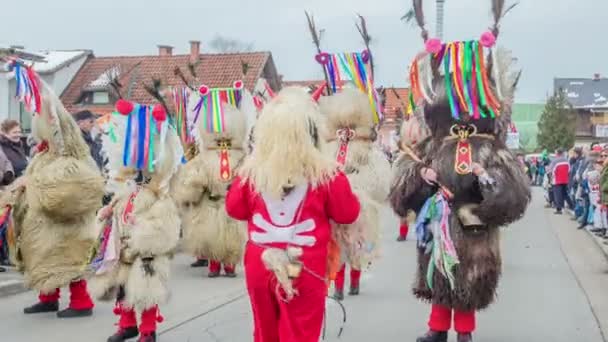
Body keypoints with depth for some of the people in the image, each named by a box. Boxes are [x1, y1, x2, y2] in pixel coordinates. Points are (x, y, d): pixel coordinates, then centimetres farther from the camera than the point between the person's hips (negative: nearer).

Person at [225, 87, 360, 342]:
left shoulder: (251, 169, -6)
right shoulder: (325, 172, -14)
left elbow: (235, 209, 8)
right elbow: (347, 214, -1)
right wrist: (346, 191, 16)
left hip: (260, 266, 3)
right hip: (305, 271, -3)